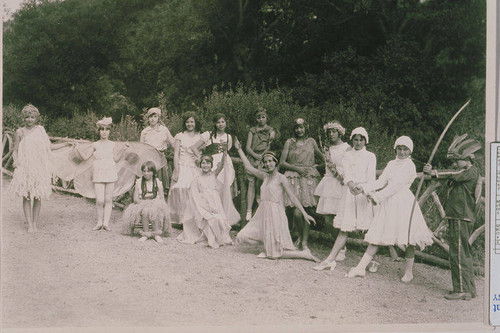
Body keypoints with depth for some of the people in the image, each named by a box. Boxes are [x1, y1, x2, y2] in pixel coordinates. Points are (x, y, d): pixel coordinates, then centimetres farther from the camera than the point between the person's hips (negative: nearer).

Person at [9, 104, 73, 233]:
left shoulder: (40, 130, 10)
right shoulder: (19, 132, 5)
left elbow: (50, 146, 18)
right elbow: (15, 151, 7)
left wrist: (66, 144, 14)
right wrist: (15, 161, -12)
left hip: (39, 168, 2)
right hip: (25, 168, -1)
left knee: (38, 197, 1)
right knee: (26, 196, -4)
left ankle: (35, 223, 11)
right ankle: (29, 225, 2)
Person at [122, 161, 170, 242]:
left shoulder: (158, 183, 6)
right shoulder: (139, 182, 6)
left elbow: (162, 199, 3)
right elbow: (135, 199, 2)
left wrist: (152, 202, -16)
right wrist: (145, 202, -17)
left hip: (155, 205, 0)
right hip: (142, 205, 0)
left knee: (155, 211, -35)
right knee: (145, 211, -35)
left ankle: (156, 234, -19)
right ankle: (145, 234, -19)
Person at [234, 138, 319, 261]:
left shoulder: (281, 178, -6)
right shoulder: (265, 176, 12)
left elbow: (292, 197, -7)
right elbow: (248, 167, 19)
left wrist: (304, 213, -12)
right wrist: (239, 149, 19)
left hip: (275, 214, -7)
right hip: (263, 214, 7)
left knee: (276, 253, -8)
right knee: (243, 236, -1)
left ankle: (305, 254, 7)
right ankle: (268, 248, 14)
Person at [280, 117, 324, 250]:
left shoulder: (311, 141, 14)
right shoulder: (289, 142, 7)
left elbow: (321, 156, 28)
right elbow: (282, 162, 3)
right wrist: (297, 168, -8)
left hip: (309, 178, 2)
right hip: (294, 178, -2)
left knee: (306, 211, -3)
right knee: (297, 212, -12)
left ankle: (304, 242, 7)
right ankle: (301, 235, 15)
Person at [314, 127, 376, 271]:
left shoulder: (370, 156, 10)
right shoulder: (347, 155, 13)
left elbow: (371, 177, -2)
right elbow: (346, 173, -4)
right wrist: (351, 184, -26)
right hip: (349, 192, 1)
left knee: (369, 228, -4)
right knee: (344, 228, -2)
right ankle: (330, 259, -2)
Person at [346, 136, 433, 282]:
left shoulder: (410, 166, -5)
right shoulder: (391, 164, 15)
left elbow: (397, 185, -13)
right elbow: (381, 182, 10)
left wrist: (378, 196, -17)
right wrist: (364, 187, -5)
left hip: (404, 202, -5)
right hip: (388, 203, 6)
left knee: (407, 238, -1)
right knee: (376, 235, 2)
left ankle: (408, 271, 12)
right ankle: (361, 267, 1)